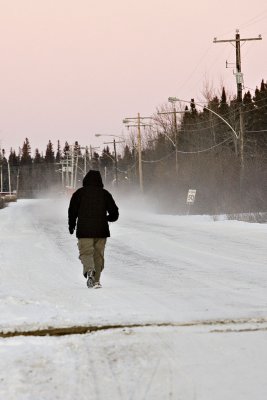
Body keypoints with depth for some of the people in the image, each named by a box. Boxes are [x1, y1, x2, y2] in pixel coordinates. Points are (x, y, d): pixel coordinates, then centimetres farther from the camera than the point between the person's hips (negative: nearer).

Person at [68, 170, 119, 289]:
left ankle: (89, 270, -30)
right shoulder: (105, 194, 6)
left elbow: (72, 211, -2)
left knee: (86, 252, 0)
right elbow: (114, 213, 7)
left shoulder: (79, 193, 0)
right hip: (101, 230, 2)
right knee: (98, 254, 12)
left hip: (84, 230, -2)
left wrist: (71, 225, 12)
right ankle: (96, 280, 11)